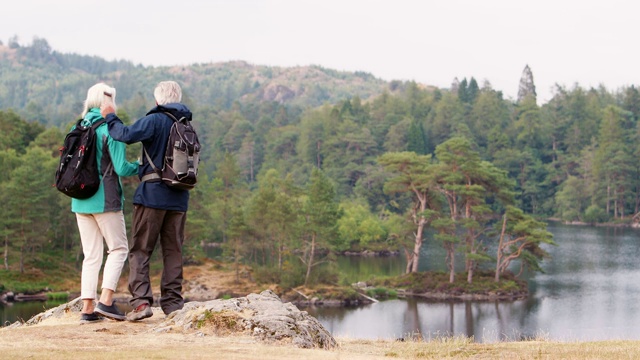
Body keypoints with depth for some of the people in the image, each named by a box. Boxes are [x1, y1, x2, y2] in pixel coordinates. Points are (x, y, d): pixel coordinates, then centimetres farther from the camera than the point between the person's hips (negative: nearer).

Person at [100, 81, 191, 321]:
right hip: (179, 197, 5)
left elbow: (127, 135, -21)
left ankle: (141, 301, -11)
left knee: (140, 250, -1)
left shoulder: (155, 120, -8)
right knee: (173, 251, 10)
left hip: (153, 195, -5)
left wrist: (110, 118, -4)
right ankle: (173, 302, 8)